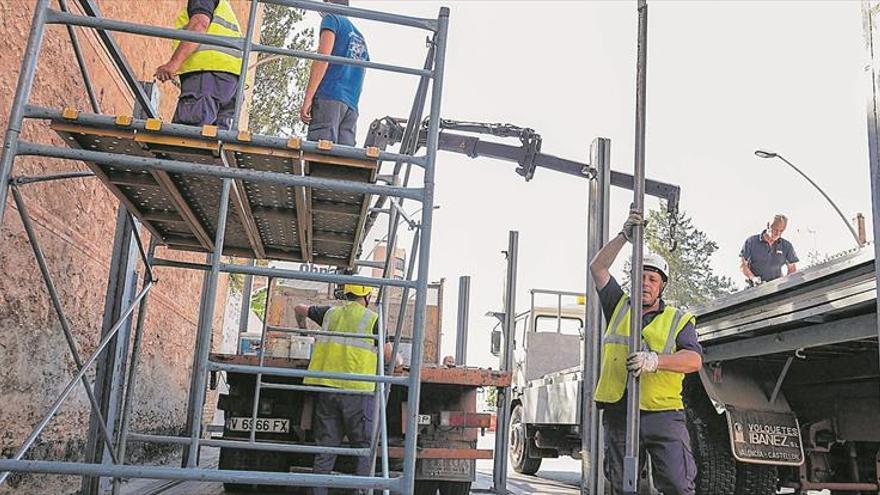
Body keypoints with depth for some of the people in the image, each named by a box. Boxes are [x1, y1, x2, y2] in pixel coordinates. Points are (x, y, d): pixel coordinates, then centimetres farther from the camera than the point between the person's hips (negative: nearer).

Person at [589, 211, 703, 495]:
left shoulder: (679, 320, 10)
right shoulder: (619, 307, 17)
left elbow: (694, 360, -6)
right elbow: (597, 268, 10)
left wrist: (654, 360, -22)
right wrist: (624, 236, 4)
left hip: (663, 415, -2)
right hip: (618, 414, 2)